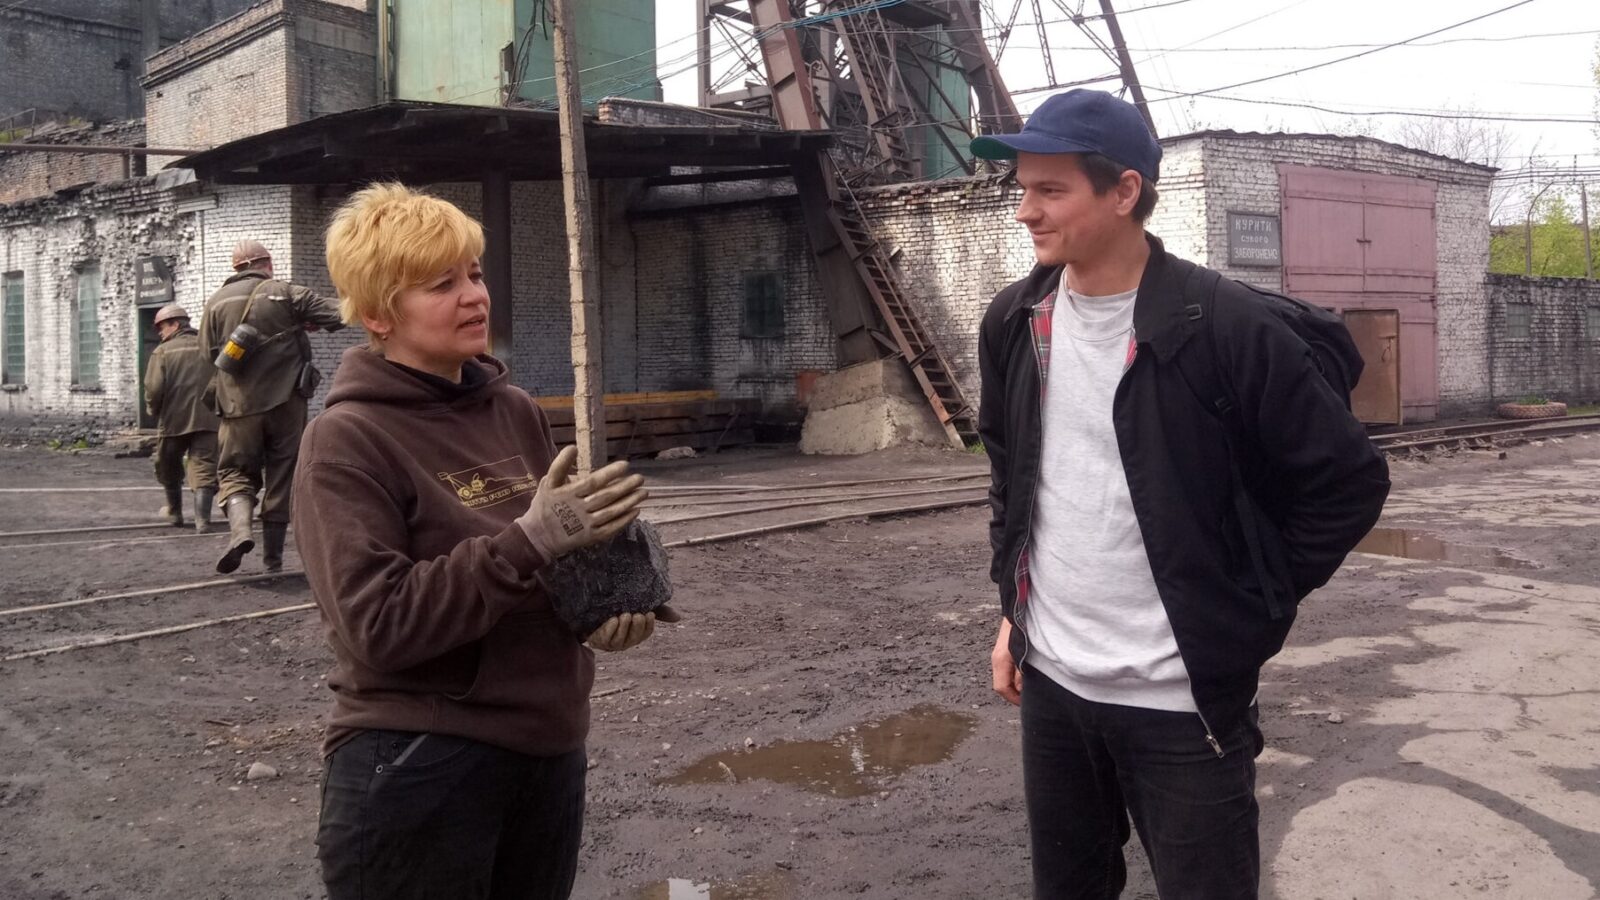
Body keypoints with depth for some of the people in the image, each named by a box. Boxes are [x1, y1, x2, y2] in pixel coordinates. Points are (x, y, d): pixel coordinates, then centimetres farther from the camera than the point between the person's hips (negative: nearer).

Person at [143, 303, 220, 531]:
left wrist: (153, 410, 6)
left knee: (169, 467, 20)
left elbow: (154, 388, -11)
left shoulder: (163, 351, -2)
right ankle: (202, 519, -12)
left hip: (174, 419, -1)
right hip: (208, 419, 2)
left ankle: (174, 512, 34)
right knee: (204, 468, 1)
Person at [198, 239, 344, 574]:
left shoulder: (216, 302, 5)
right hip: (285, 399, -1)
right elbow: (336, 314, -8)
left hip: (239, 405, 1)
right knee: (281, 475, 9)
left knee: (236, 471, 12)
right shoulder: (285, 293, -1)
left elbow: (209, 354, 7)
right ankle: (273, 556, 14)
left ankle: (240, 528, -17)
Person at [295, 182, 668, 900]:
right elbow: (376, 627, -21)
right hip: (417, 771, -6)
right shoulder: (346, 441, -13)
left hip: (548, 752, 6)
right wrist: (529, 541, -25)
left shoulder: (516, 410, 4)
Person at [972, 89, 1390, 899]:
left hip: (1184, 698, -5)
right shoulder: (1013, 323, 2)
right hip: (1049, 681, 5)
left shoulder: (1230, 329, -16)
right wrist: (1011, 609, 12)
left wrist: (1250, 614, -7)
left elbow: (1349, 483, -8)